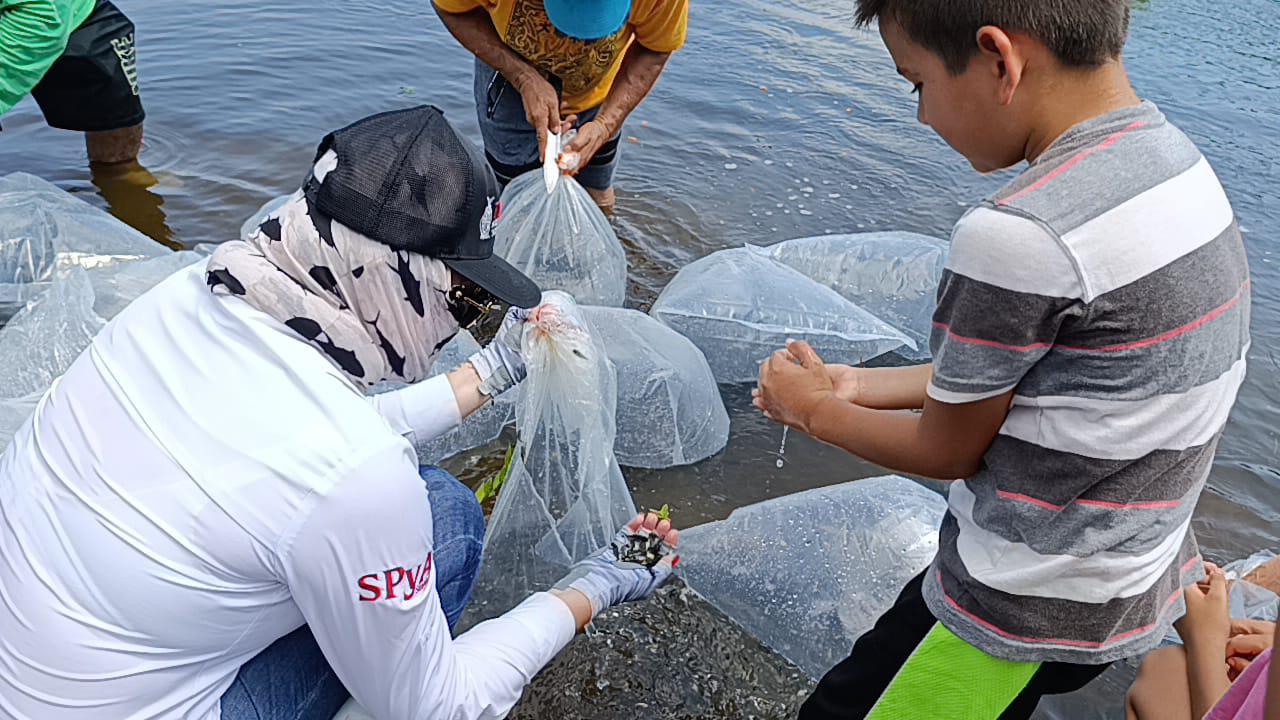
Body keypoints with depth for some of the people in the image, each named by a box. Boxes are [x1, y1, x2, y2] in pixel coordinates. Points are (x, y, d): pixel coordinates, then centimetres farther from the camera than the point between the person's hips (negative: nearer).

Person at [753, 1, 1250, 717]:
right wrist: (858, 385, 9)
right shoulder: (1176, 158, 0)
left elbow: (947, 449, -14)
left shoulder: (1019, 237, -29)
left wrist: (816, 412, 2)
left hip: (1032, 612, -8)